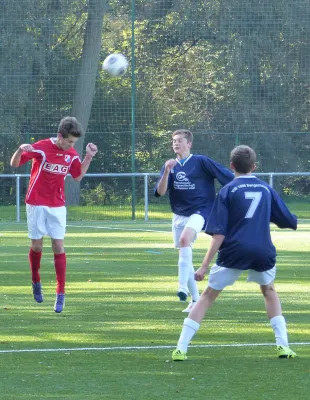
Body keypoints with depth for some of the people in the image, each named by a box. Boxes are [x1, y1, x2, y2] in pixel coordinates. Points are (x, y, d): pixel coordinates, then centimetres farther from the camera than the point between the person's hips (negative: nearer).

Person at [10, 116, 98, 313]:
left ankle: (61, 294, -3)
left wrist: (89, 157, 5)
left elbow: (78, 176, 17)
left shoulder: (72, 154, 1)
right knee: (37, 246, 2)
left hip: (57, 206, 3)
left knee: (59, 247, -3)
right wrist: (20, 151, -31)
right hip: (36, 204, -3)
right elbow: (14, 164, -10)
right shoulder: (41, 148, -13)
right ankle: (36, 281, 29)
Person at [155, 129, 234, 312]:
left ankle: (183, 286, -36)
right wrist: (166, 172, -19)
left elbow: (229, 177, -3)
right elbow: (160, 192, -4)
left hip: (200, 211, -6)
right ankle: (196, 299, 22)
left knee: (185, 238, -33)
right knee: (185, 257, 10)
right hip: (179, 215, 6)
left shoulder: (201, 162, -6)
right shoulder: (171, 166, 8)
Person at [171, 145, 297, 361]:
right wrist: (294, 221, 43)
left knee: (208, 296, 7)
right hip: (263, 252, 3)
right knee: (269, 291, 29)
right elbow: (290, 221, 18)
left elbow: (219, 234, -5)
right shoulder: (267, 189, 11)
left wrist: (205, 266, -5)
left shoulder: (228, 191, 2)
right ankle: (283, 345, 18)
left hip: (234, 252, -2)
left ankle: (181, 348, -1)